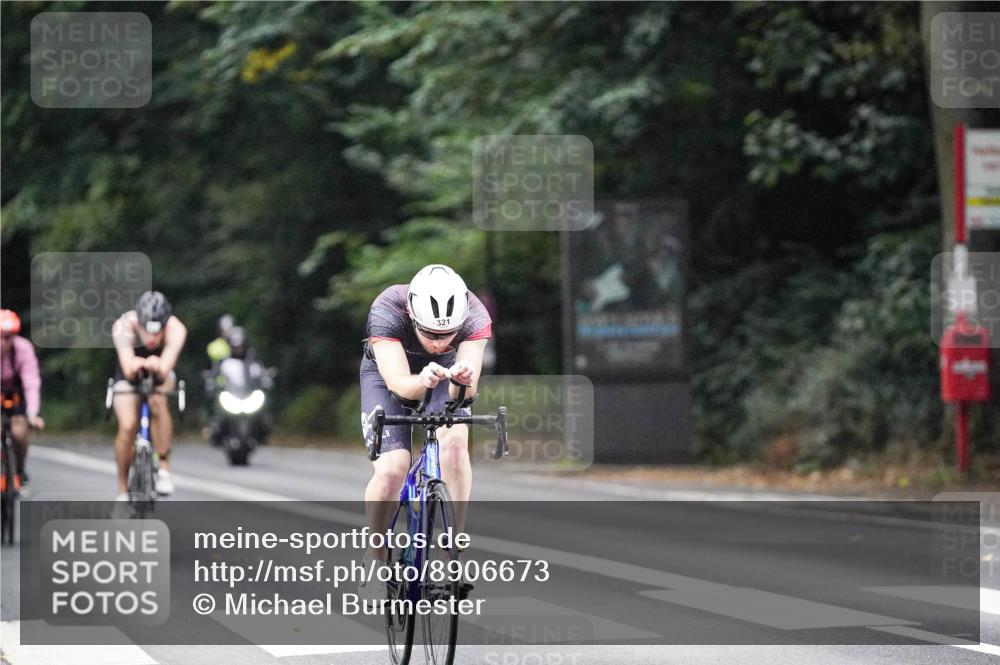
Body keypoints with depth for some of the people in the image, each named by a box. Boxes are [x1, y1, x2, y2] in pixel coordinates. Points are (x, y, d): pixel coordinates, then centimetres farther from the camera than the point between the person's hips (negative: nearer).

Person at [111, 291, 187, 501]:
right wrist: (136, 365, -67)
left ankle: (164, 468, -21)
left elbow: (165, 369, -47)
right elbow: (128, 369, -46)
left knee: (158, 403, -31)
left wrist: (157, 367, -69)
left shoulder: (176, 329, -34)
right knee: (127, 428, -16)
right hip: (129, 377, 0)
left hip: (159, 375, 0)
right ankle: (123, 490, 3)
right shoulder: (124, 326, -35)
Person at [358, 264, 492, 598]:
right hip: (388, 374, -1)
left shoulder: (475, 316, -32)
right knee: (390, 471, -21)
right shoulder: (387, 311, -37)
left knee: (455, 441, -29)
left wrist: (463, 380, -61)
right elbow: (398, 382, -44)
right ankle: (376, 560, 2)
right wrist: (421, 382, -65)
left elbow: (465, 393, -38)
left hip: (444, 377, 1)